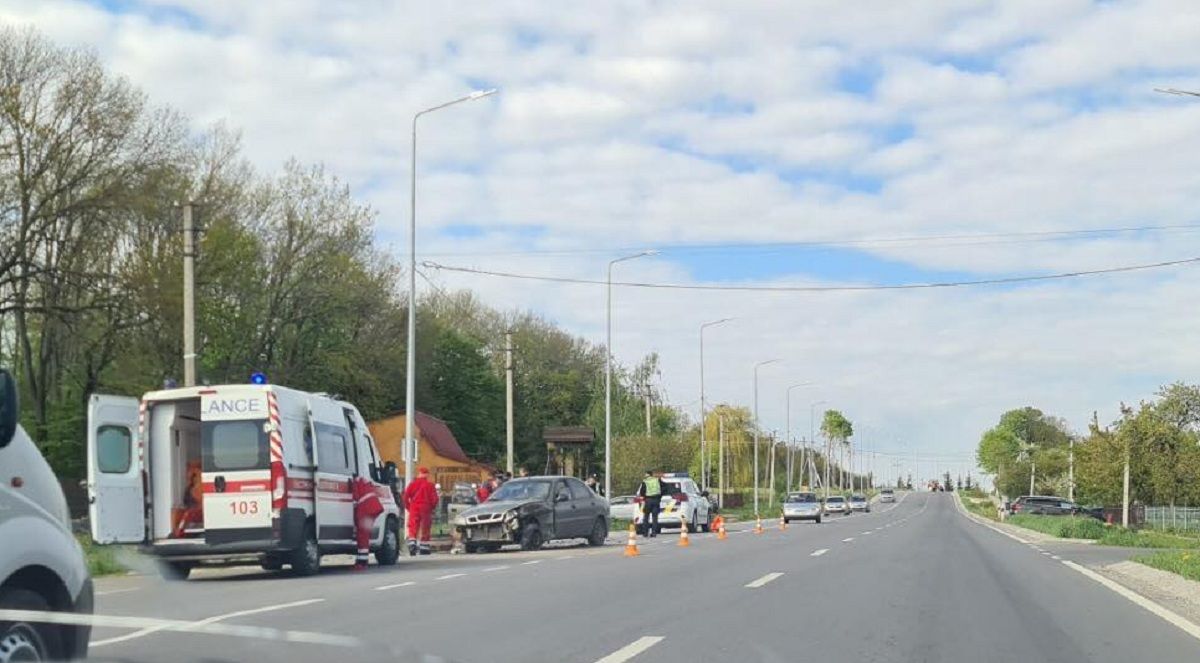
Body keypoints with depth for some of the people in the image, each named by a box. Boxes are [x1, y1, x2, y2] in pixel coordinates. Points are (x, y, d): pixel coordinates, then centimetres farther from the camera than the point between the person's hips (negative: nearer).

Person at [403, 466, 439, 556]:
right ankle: (424, 548, 13)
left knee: (413, 529, -1)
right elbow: (435, 498, -5)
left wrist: (408, 507, 10)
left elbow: (406, 496, -1)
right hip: (426, 508, -1)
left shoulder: (412, 484, 3)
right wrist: (432, 507, 11)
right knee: (425, 528, 9)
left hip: (414, 508, 1)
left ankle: (412, 545, -21)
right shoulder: (430, 485, -1)